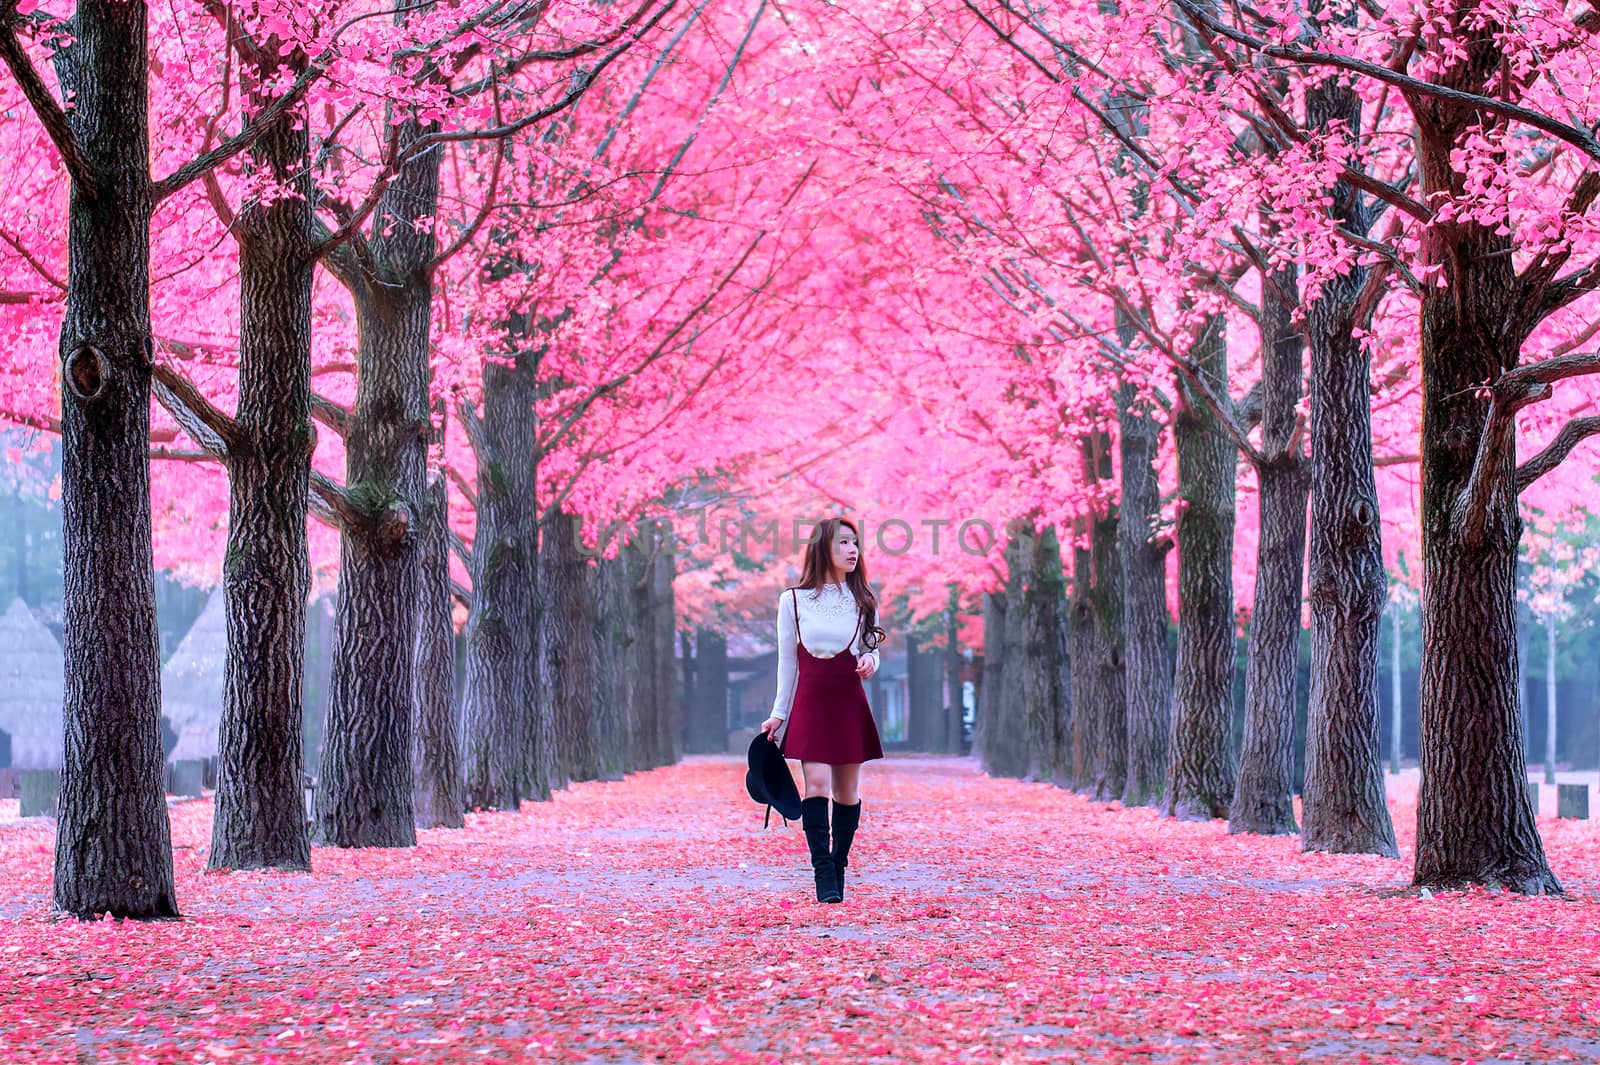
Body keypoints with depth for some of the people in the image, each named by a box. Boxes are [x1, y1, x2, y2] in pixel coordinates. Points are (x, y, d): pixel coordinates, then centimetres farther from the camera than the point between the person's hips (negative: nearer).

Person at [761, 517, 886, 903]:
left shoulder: (863, 601, 7)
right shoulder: (793, 601, 2)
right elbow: (787, 661, 6)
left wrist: (870, 661, -9)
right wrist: (778, 714, 5)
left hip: (850, 703, 2)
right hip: (810, 702, -2)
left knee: (847, 789, 4)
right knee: (816, 783, -15)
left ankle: (838, 869, 15)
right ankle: (824, 875, -17)